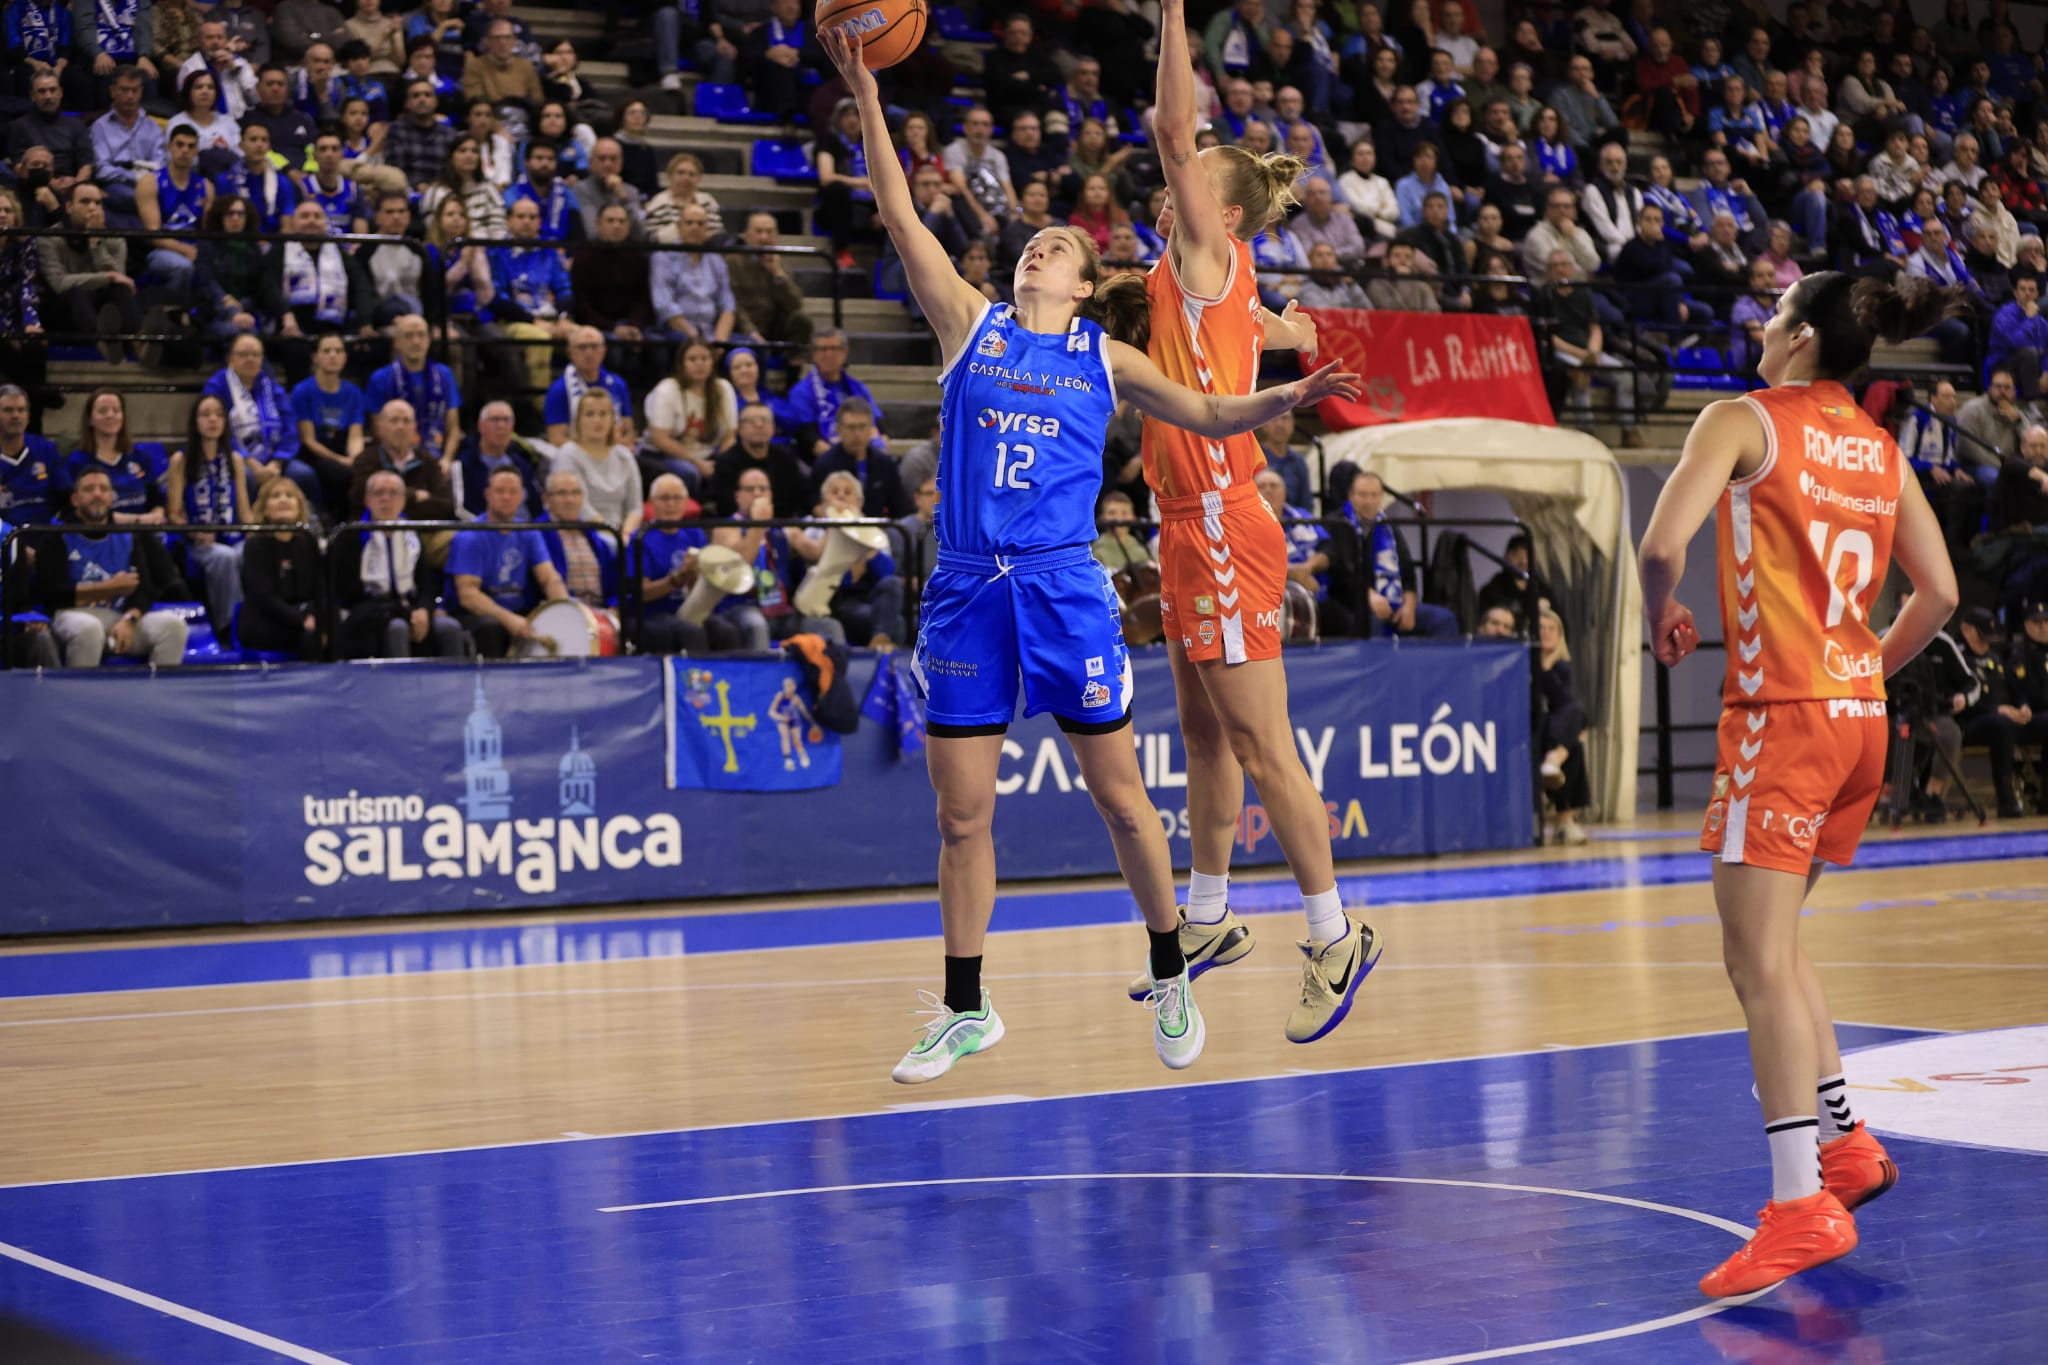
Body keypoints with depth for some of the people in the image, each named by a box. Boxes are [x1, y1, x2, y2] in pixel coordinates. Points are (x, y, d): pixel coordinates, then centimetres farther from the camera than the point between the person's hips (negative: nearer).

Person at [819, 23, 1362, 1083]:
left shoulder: (1105, 356, 9)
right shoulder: (970, 324, 9)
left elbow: (1208, 415, 12)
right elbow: (901, 220, 3)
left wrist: (1288, 396, -5)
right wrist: (866, 104, -4)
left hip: (1065, 588, -1)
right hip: (966, 589, 1)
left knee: (1118, 795, 3)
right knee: (960, 813, 4)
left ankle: (1169, 982, 20)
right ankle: (966, 1010, 16)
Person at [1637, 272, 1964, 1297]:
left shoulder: (1745, 420, -4)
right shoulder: (1880, 449, 14)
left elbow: (1663, 542, -17)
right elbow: (1938, 592, 13)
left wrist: (1662, 618, 2)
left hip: (1783, 713, -7)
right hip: (1861, 716, 8)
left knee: (1759, 963, -9)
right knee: (1772, 942, 22)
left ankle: (1801, 1204, -14)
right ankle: (1845, 1142, 24)